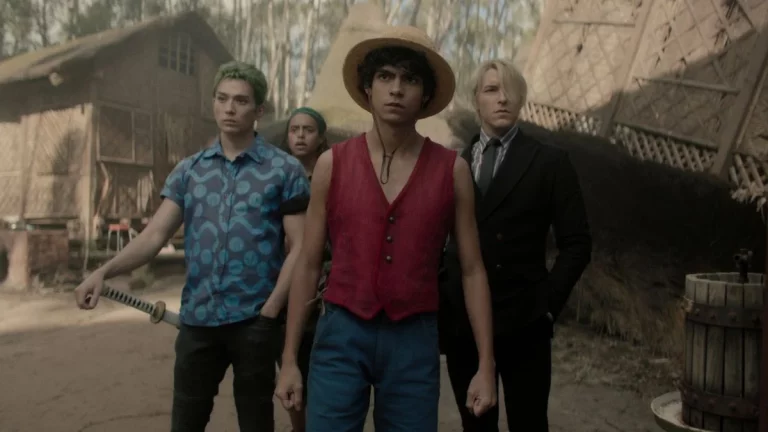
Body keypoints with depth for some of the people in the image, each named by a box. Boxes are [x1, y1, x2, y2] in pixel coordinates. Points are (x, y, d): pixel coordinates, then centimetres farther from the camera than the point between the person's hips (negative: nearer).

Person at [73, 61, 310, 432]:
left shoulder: (285, 170, -2)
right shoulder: (188, 171, 8)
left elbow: (298, 247, -5)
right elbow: (155, 235, 1)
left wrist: (270, 311, -12)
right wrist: (104, 271, -15)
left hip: (254, 320, -3)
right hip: (197, 319, 3)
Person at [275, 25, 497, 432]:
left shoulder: (452, 169, -2)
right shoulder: (332, 164, -2)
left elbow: (472, 269, 2)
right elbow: (308, 264, 3)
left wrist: (486, 364, -1)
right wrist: (289, 359, 2)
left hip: (414, 339, 1)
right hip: (342, 335, 0)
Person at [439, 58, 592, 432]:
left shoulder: (550, 162, 0)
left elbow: (577, 243, -2)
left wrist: (548, 302, -9)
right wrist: (439, 295, 1)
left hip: (522, 321, -3)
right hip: (460, 320, 3)